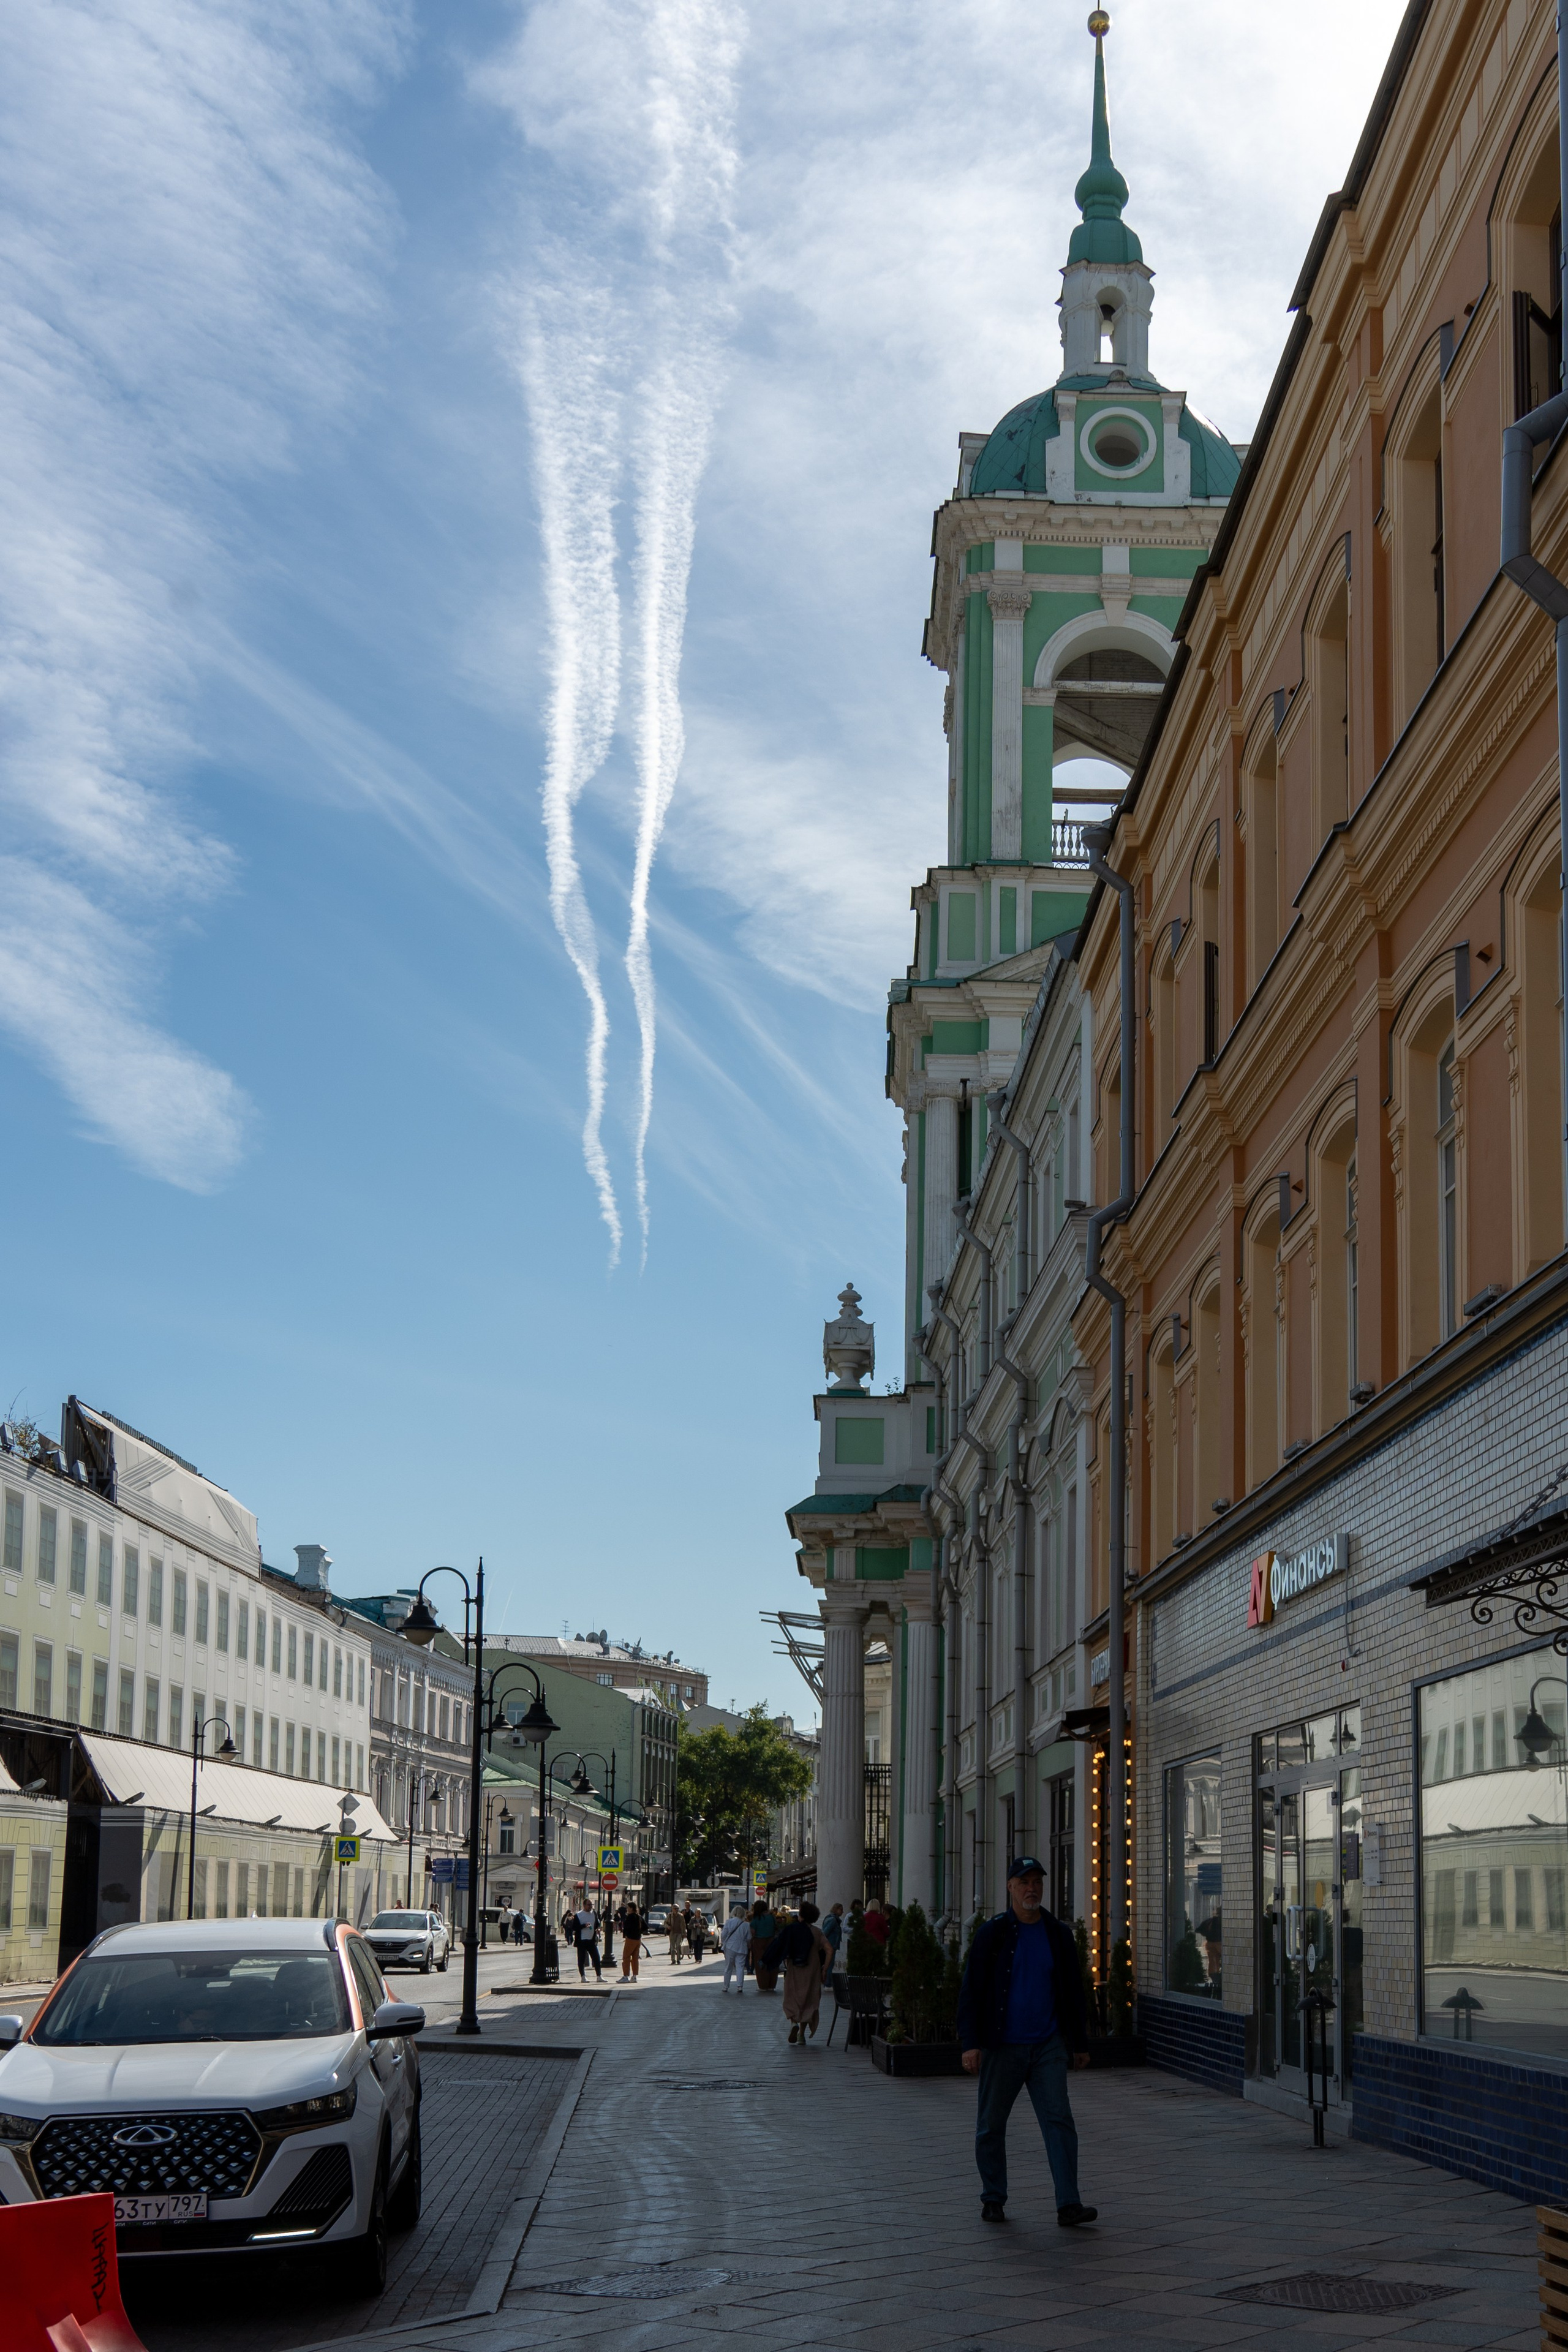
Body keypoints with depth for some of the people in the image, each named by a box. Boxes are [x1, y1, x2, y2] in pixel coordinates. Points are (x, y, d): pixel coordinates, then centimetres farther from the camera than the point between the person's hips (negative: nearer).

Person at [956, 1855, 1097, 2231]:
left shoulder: (1058, 1935, 7)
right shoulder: (992, 1934, -4)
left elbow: (1073, 1991, 15)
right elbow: (970, 1991, -5)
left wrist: (1080, 2043, 15)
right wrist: (970, 2043, -12)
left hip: (1048, 2045, 2)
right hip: (1002, 2045, -2)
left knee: (1059, 2121, -8)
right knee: (991, 2125, 6)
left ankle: (1068, 2206, -10)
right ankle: (993, 2198, 22)